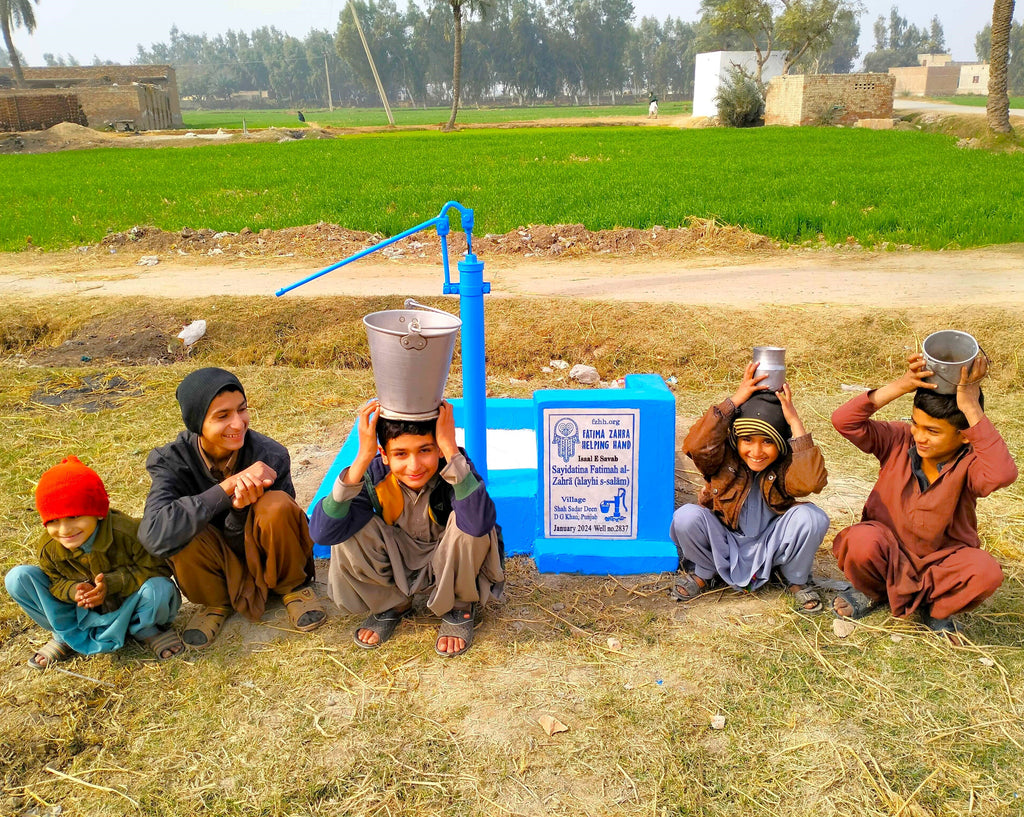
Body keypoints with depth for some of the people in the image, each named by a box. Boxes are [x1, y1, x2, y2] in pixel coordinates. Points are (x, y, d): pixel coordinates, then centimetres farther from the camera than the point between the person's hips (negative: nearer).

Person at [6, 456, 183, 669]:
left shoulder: (127, 532, -31)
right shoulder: (49, 547, -16)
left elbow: (157, 568, -23)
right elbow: (55, 580, -3)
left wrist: (112, 583, -33)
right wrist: (73, 591, -28)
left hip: (127, 606, -3)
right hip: (84, 610, 4)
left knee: (158, 590, -40)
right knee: (17, 579, -12)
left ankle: (147, 630, -2)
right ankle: (69, 635, 3)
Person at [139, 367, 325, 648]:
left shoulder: (270, 455, -20)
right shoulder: (174, 461, -19)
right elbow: (153, 535, -36)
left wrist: (241, 509, -37)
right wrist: (228, 486, -38)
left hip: (263, 559, 0)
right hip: (218, 563, 1)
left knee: (277, 504, -32)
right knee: (185, 533, -33)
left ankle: (293, 587, -3)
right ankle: (216, 602, 0)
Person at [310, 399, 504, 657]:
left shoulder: (454, 469, -29)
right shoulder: (375, 474, -23)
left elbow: (480, 522, -51)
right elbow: (323, 532, -37)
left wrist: (451, 449, -51)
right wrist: (363, 457, -44)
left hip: (450, 565, -2)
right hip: (397, 564, 2)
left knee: (469, 525, -35)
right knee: (346, 532, -26)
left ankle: (459, 608, -3)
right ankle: (391, 604, 4)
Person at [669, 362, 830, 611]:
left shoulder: (786, 465, -14)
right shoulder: (723, 458, -15)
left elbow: (812, 481, -38)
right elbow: (696, 446, -39)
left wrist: (795, 422, -33)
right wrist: (734, 401, -36)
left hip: (770, 547, 1)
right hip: (722, 547, 0)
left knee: (811, 517, -28)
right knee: (687, 516, -31)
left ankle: (796, 580, 4)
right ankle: (703, 574, 3)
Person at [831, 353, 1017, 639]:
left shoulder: (969, 464, -18)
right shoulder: (899, 442, -12)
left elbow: (1002, 474, -44)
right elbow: (843, 421, -25)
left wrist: (971, 408, -41)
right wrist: (900, 386, -33)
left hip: (942, 560, 0)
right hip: (888, 553, 1)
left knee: (986, 572, -32)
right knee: (861, 540, -34)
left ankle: (933, 607, 1)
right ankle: (872, 591, 2)